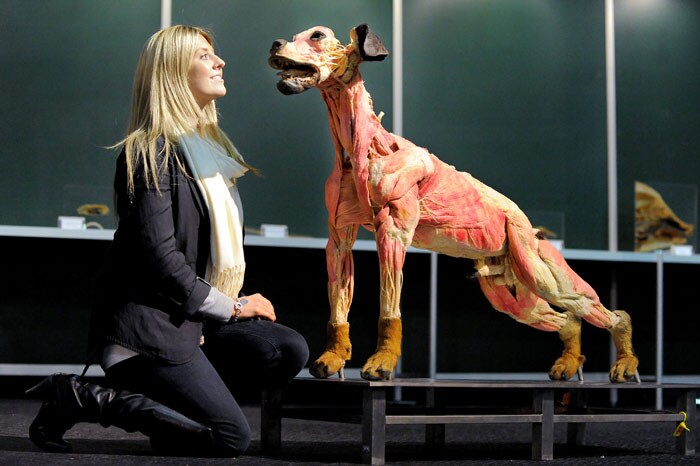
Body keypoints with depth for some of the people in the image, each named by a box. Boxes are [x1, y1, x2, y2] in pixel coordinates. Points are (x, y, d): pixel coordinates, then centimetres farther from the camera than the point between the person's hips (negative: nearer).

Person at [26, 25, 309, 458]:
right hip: (151, 326, -8)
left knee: (291, 351, -9)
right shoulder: (151, 152, -11)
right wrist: (231, 307, -11)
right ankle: (78, 398, -8)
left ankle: (178, 389, 1)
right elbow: (158, 255, -18)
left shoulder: (212, 147, 17)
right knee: (232, 437, -16)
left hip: (198, 320, 8)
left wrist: (237, 301, 5)